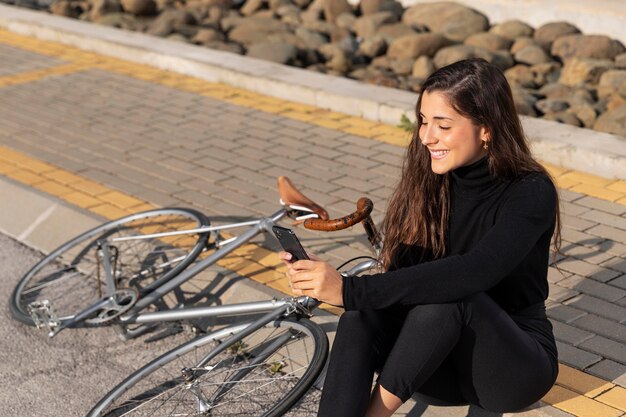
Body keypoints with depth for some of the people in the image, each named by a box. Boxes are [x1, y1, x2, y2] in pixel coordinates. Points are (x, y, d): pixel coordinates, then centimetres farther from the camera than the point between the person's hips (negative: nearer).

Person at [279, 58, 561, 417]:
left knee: (450, 295, -34)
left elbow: (471, 273, -36)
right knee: (365, 312, -26)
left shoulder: (531, 194, -18)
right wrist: (328, 282, -27)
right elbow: (400, 277, -8)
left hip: (518, 367, -4)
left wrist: (350, 290, -40)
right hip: (443, 363, 4)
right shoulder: (430, 185, -2)